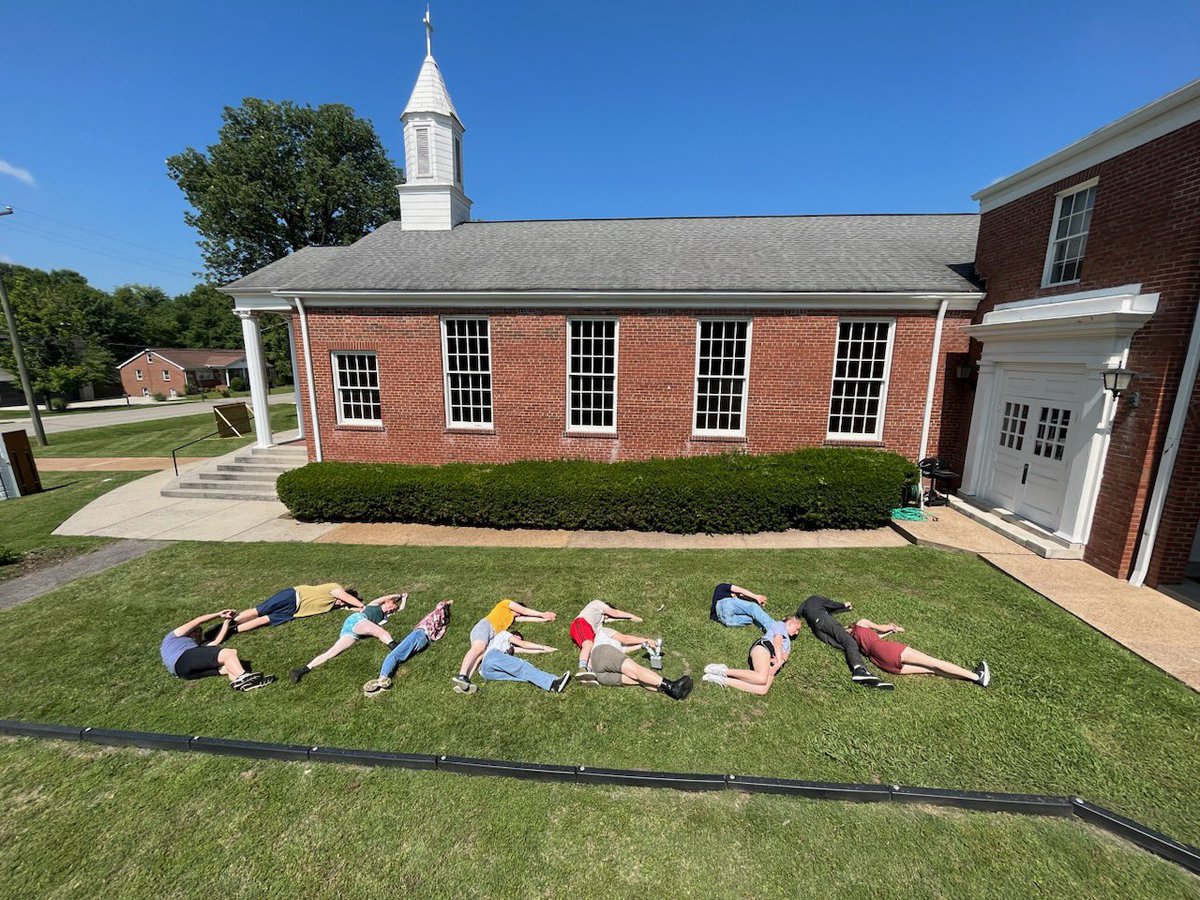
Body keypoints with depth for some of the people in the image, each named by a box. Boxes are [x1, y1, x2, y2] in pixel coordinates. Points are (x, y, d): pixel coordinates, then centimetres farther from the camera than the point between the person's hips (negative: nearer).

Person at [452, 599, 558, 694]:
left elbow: (527, 618, 39)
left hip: (492, 637, 7)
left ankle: (462, 684, -46)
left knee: (480, 655, -22)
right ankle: (461, 676, -53)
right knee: (478, 647, -33)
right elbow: (525, 611, 16)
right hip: (485, 625, -6)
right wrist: (543, 614, 26)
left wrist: (545, 619, 39)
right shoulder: (506, 604, 18)